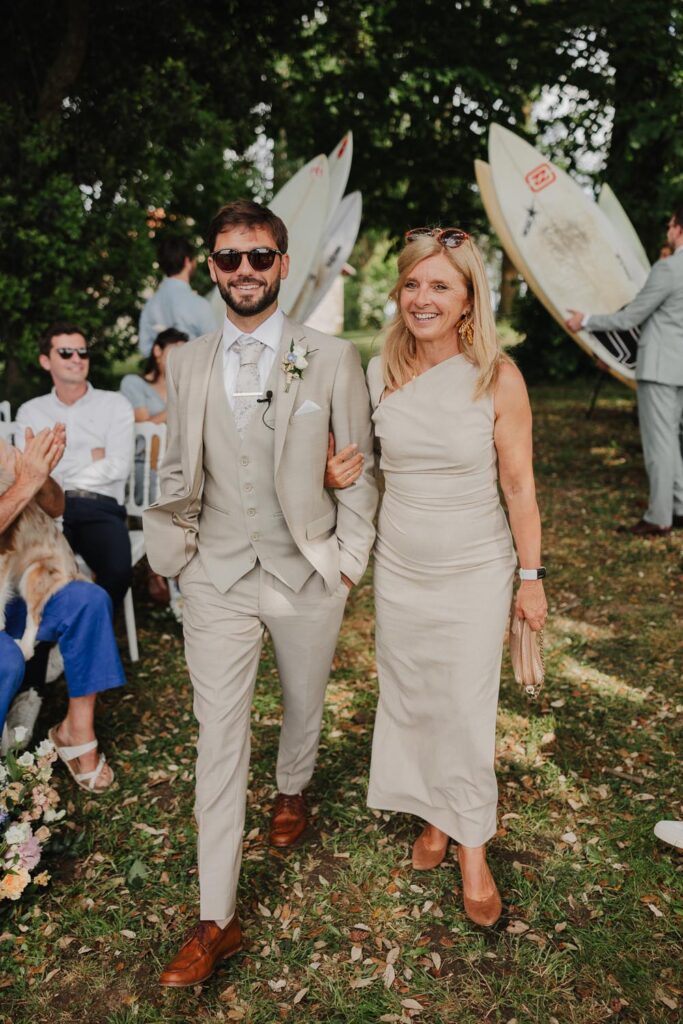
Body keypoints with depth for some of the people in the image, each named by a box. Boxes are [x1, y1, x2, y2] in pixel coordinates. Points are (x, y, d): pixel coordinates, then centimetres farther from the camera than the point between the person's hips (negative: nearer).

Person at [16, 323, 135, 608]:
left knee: (118, 569, -30)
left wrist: (60, 475, 2)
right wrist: (90, 456, 3)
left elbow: (119, 467, 1)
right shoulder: (30, 412, 19)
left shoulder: (115, 404, 15)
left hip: (101, 508, 0)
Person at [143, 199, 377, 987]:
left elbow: (359, 467, 0)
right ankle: (216, 922, 14)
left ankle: (292, 790, 55)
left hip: (307, 575, 0)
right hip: (218, 578, 1)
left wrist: (350, 559, -3)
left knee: (303, 704, 20)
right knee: (219, 737, 2)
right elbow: (177, 470, 9)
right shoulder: (186, 363, 3)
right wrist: (173, 547, -4)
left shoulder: (332, 359, -4)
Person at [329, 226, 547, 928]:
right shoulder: (378, 372, -4)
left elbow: (518, 484, -6)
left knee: (467, 708, 5)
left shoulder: (498, 379, -13)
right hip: (398, 567, 3)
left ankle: (472, 847, 27)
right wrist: (337, 474, -8)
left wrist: (532, 574, -3)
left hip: (474, 570, -3)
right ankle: (433, 815, 38)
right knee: (408, 698, 15)